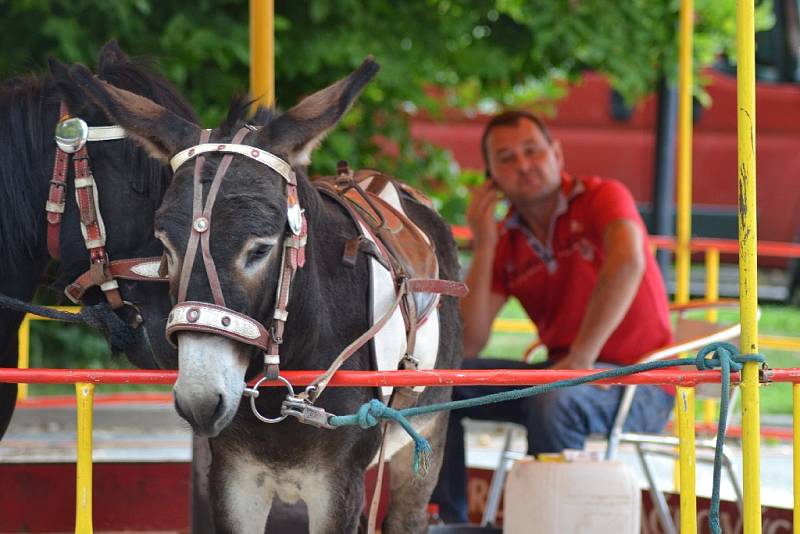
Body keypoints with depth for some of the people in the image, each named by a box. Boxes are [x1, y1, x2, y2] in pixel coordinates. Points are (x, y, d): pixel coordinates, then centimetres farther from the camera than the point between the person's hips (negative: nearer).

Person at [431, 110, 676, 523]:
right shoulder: (505, 243, 6)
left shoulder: (602, 198, -8)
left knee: (553, 400, -37)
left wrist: (581, 358, -34)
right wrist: (483, 247, -8)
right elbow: (466, 347, -2)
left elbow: (627, 261, -32)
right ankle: (446, 522, -2)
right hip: (562, 374, 6)